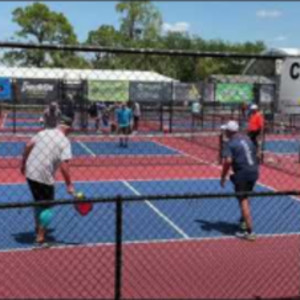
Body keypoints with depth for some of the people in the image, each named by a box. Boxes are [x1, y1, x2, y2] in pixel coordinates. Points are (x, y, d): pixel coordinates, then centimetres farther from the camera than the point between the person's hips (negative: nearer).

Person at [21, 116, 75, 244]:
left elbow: (28, 146, 2)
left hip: (30, 173, 6)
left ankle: (38, 228, 40)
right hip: (44, 177, -6)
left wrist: (23, 163, 13)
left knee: (38, 201, 25)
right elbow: (64, 165, -18)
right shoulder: (65, 142, -9)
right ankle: (41, 235, 14)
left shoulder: (43, 132, 6)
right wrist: (69, 185, -15)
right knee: (46, 205, 12)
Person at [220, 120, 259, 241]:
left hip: (242, 174, -7)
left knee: (243, 201, -2)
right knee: (245, 198, 26)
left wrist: (223, 177, -10)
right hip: (254, 172, 7)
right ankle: (244, 221, 40)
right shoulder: (247, 139, 14)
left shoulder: (230, 143, -7)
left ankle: (249, 232, -4)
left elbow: (228, 161, -18)